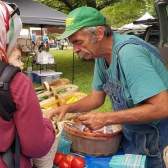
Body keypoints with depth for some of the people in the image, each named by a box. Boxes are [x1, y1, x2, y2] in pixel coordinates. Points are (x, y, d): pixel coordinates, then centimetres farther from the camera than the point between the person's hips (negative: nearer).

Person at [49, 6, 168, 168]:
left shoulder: (129, 53, -29)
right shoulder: (101, 56, -3)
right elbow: (97, 97, 6)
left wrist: (106, 118, -29)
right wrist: (68, 108, -9)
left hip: (155, 141, -7)